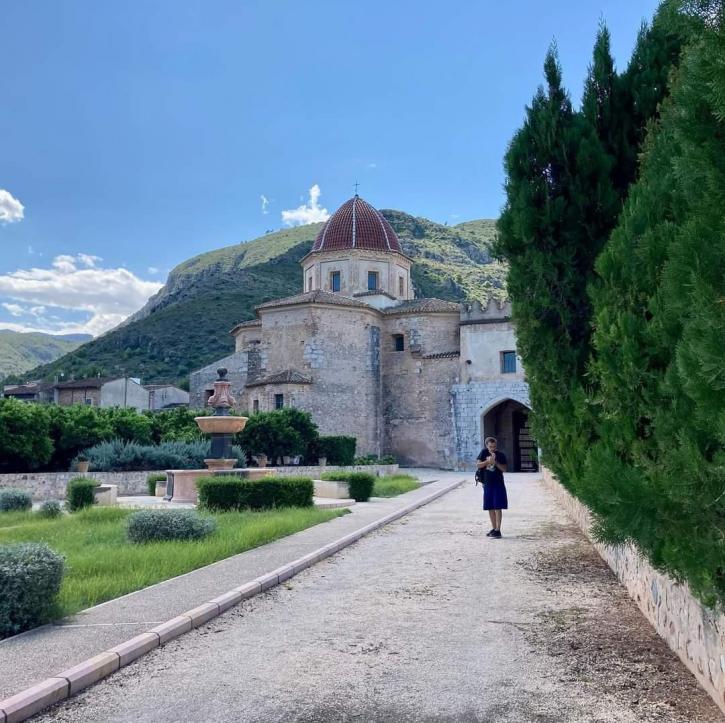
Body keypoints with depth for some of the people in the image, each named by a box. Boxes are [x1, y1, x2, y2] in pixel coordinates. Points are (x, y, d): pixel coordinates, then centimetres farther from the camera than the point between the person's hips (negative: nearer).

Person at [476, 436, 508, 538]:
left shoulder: (501, 455, -3)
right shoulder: (484, 452, 3)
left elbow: (504, 469, -6)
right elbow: (478, 465, -5)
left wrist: (495, 462, -20)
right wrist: (488, 461, -20)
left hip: (498, 485, -3)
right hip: (487, 484, 3)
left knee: (498, 508, -5)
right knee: (490, 508, 10)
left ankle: (498, 530, -4)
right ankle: (493, 528, 21)